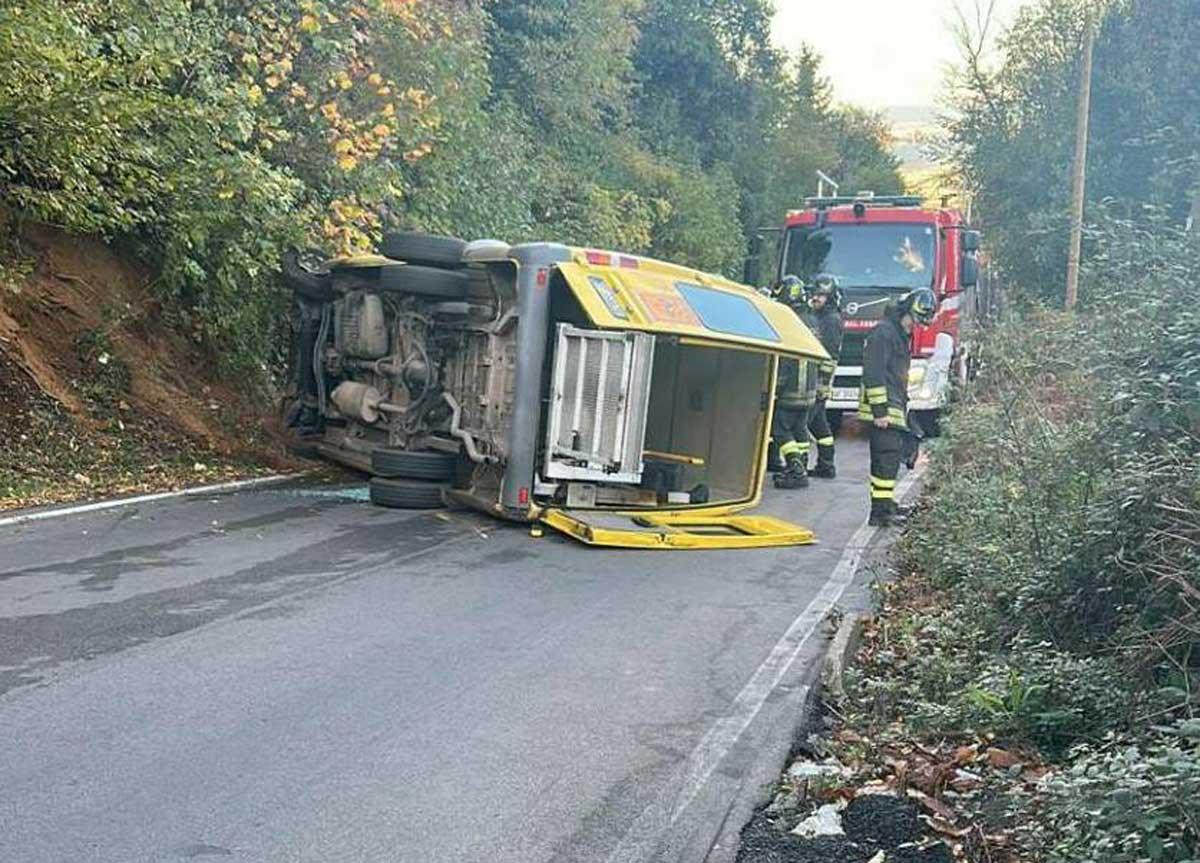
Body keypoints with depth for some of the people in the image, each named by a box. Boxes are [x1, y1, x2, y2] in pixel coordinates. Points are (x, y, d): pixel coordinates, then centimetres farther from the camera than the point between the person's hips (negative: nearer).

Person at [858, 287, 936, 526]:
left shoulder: (901, 335, 21)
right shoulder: (884, 332, -12)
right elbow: (874, 373, -20)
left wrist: (901, 407, 25)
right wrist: (880, 410, -22)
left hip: (894, 410, 10)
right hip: (884, 410, -10)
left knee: (891, 458, 14)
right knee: (886, 458, -12)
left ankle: (886, 504, 23)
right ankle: (880, 511, -12)